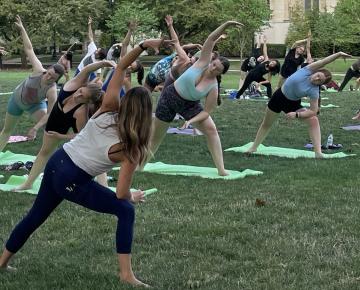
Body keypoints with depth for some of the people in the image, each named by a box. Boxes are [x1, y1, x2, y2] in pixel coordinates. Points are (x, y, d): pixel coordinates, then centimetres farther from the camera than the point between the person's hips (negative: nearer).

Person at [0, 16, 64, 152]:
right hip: (17, 99, 2)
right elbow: (29, 49, -30)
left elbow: (49, 113, -33)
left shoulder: (52, 91, -37)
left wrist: (35, 128, -39)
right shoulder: (39, 70, -36)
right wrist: (22, 29, -33)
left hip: (35, 105, -2)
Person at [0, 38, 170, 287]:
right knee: (126, 211, 2)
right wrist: (134, 197, 7)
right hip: (73, 182, -6)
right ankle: (126, 274, -3)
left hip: (56, 163, 6)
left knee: (37, 214, 24)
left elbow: (121, 67, -6)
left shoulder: (109, 109, -8)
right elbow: (121, 194, -15)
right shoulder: (131, 149, -18)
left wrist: (143, 46, -14)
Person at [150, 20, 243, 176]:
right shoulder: (203, 62, -19)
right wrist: (226, 25, -34)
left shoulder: (213, 87, -19)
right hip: (169, 96, 0)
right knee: (156, 135, 8)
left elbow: (206, 111, -16)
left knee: (211, 129, -17)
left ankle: (221, 169, -17)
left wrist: (191, 121, -30)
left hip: (190, 105, 0)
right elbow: (211, 39, -23)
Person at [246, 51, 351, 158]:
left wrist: (296, 115, -31)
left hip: (293, 104, -1)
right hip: (279, 96, 2)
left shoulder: (314, 91, -25)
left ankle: (318, 153, -26)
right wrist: (338, 54, -45)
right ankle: (253, 148, 32)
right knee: (266, 124, 14)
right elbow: (323, 62, -34)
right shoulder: (309, 70, -23)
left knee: (314, 120, -21)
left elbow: (313, 111, -24)